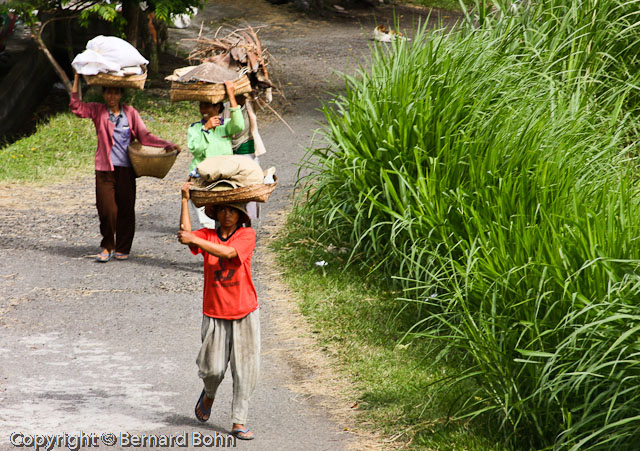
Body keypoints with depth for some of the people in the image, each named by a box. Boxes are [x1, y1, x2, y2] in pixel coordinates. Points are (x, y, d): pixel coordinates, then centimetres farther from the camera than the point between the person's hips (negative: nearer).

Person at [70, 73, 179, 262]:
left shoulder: (130, 113, 8)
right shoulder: (98, 111, 7)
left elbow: (144, 136, 5)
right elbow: (76, 106, -3)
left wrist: (168, 145, -6)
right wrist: (77, 78, -3)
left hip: (126, 168, 1)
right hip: (105, 169, -1)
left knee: (126, 209, 3)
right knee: (106, 209, -7)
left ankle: (122, 249, 16)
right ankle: (107, 247, 11)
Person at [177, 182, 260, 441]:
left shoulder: (247, 235, -4)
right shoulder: (208, 236, 3)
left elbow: (228, 252, -22)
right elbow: (186, 234, -16)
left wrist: (195, 240, -26)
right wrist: (185, 199, -16)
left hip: (244, 313, -1)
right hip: (215, 313, 1)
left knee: (244, 370, -1)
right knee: (213, 368, -1)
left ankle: (239, 422, 7)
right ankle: (209, 395, 34)